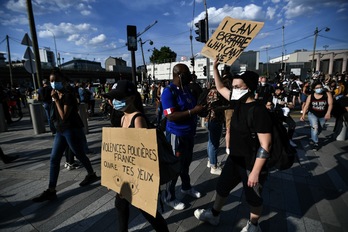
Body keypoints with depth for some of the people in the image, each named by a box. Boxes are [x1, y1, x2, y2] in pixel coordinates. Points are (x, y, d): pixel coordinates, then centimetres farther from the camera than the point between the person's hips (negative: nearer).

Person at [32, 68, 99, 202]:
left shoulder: (68, 95, -15)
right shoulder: (56, 94, 11)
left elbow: (64, 116, -22)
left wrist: (56, 100, -19)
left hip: (72, 129, -8)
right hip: (61, 130, 9)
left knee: (79, 155, 7)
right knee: (54, 158, 5)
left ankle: (92, 175, 31)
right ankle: (51, 191, 13)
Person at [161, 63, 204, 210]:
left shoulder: (187, 89, 6)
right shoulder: (169, 92, -19)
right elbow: (171, 116, -28)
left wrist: (201, 108, 3)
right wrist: (193, 111, -27)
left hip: (189, 133, 8)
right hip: (176, 135, -8)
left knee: (186, 163, 23)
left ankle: (186, 187, 45)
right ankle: (169, 197, 25)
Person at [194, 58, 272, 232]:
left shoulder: (258, 111, -25)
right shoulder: (238, 102, -2)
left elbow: (265, 145, -24)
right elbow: (220, 88, 12)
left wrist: (255, 171, -23)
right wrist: (215, 67, 7)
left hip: (252, 165, -7)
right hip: (234, 159, 7)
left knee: (254, 198, 18)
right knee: (222, 187, 21)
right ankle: (214, 215, 44)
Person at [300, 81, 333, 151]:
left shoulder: (327, 94, -12)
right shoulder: (310, 96, -10)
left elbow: (330, 104, -21)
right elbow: (306, 106, -12)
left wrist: (328, 113, -38)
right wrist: (303, 115, -23)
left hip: (323, 115, 2)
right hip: (312, 114, -2)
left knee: (319, 129, 20)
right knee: (314, 127, -19)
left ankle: (313, 137, 48)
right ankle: (315, 143, -6)